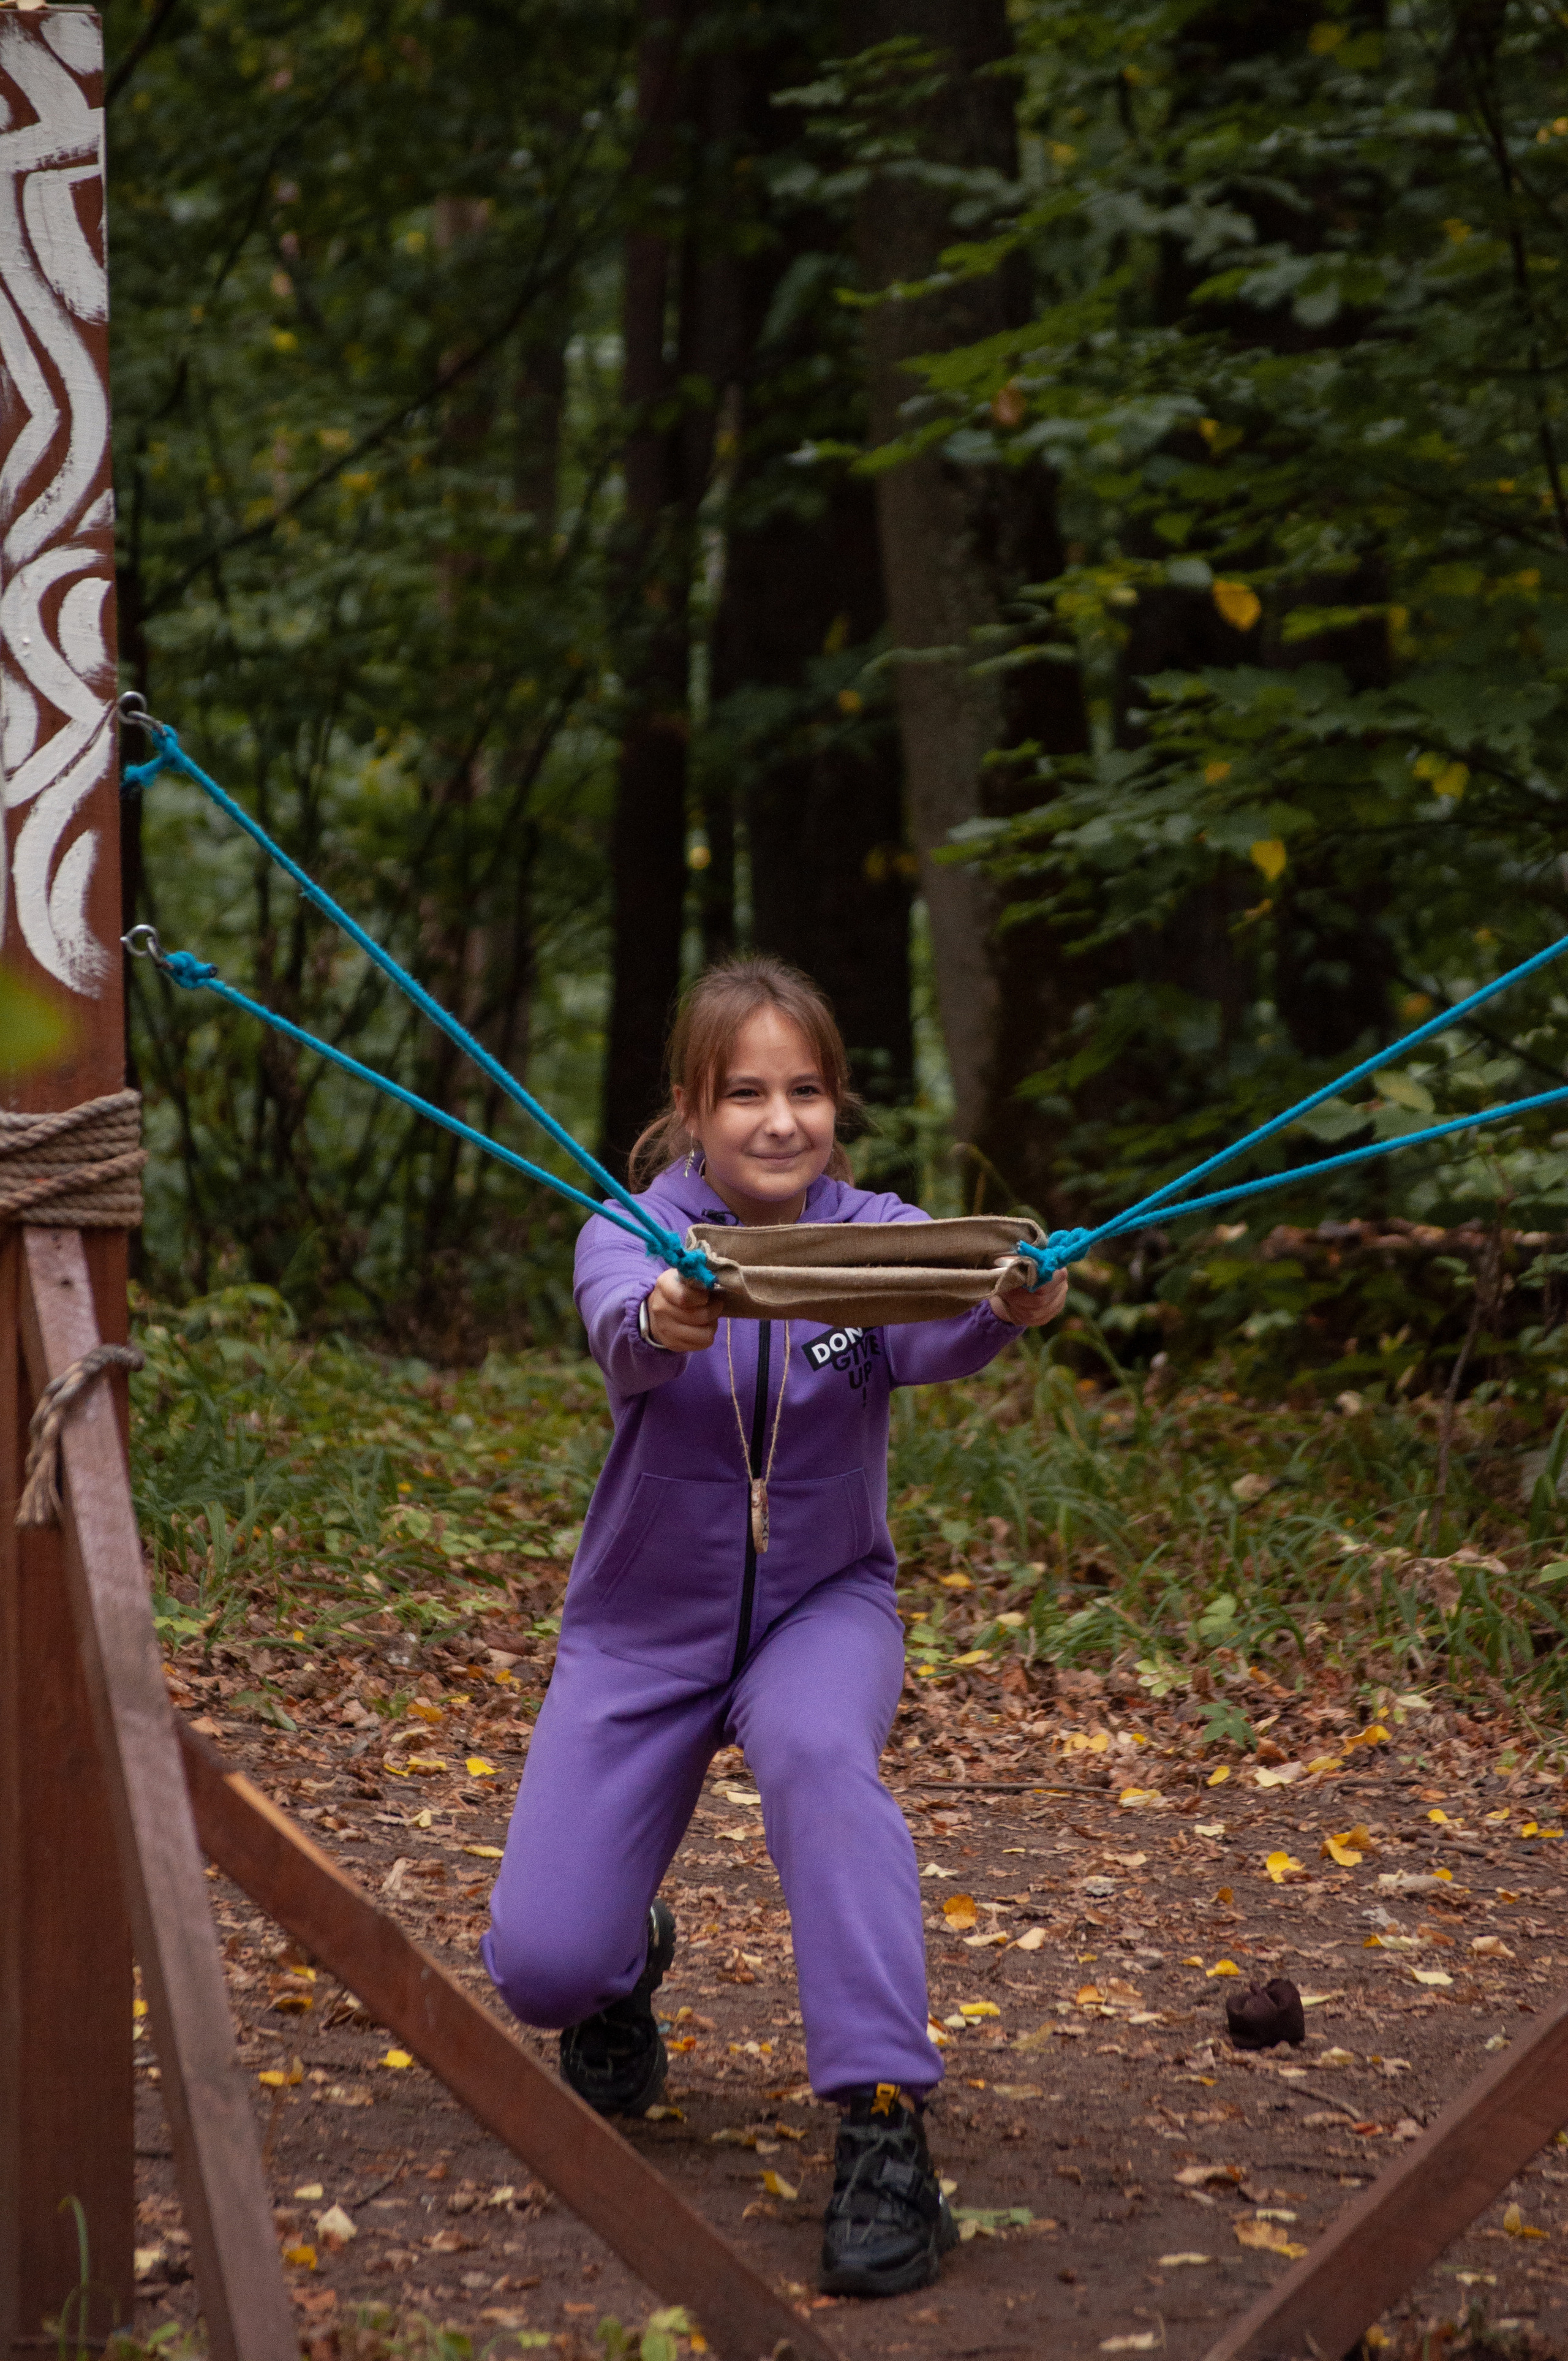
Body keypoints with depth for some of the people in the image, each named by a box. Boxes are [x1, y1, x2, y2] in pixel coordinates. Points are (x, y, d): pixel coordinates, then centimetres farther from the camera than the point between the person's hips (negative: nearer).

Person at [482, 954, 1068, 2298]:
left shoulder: (872, 1234, -11)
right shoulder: (639, 1233, -13)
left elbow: (931, 1337, -34)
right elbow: (620, 1327, -37)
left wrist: (1008, 1311, -58)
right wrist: (664, 1324, -62)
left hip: (822, 1603, 0)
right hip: (644, 1623, 1)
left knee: (821, 1751, -37)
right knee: (539, 1966, -9)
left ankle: (885, 2126, -32)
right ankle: (628, 1962, 31)